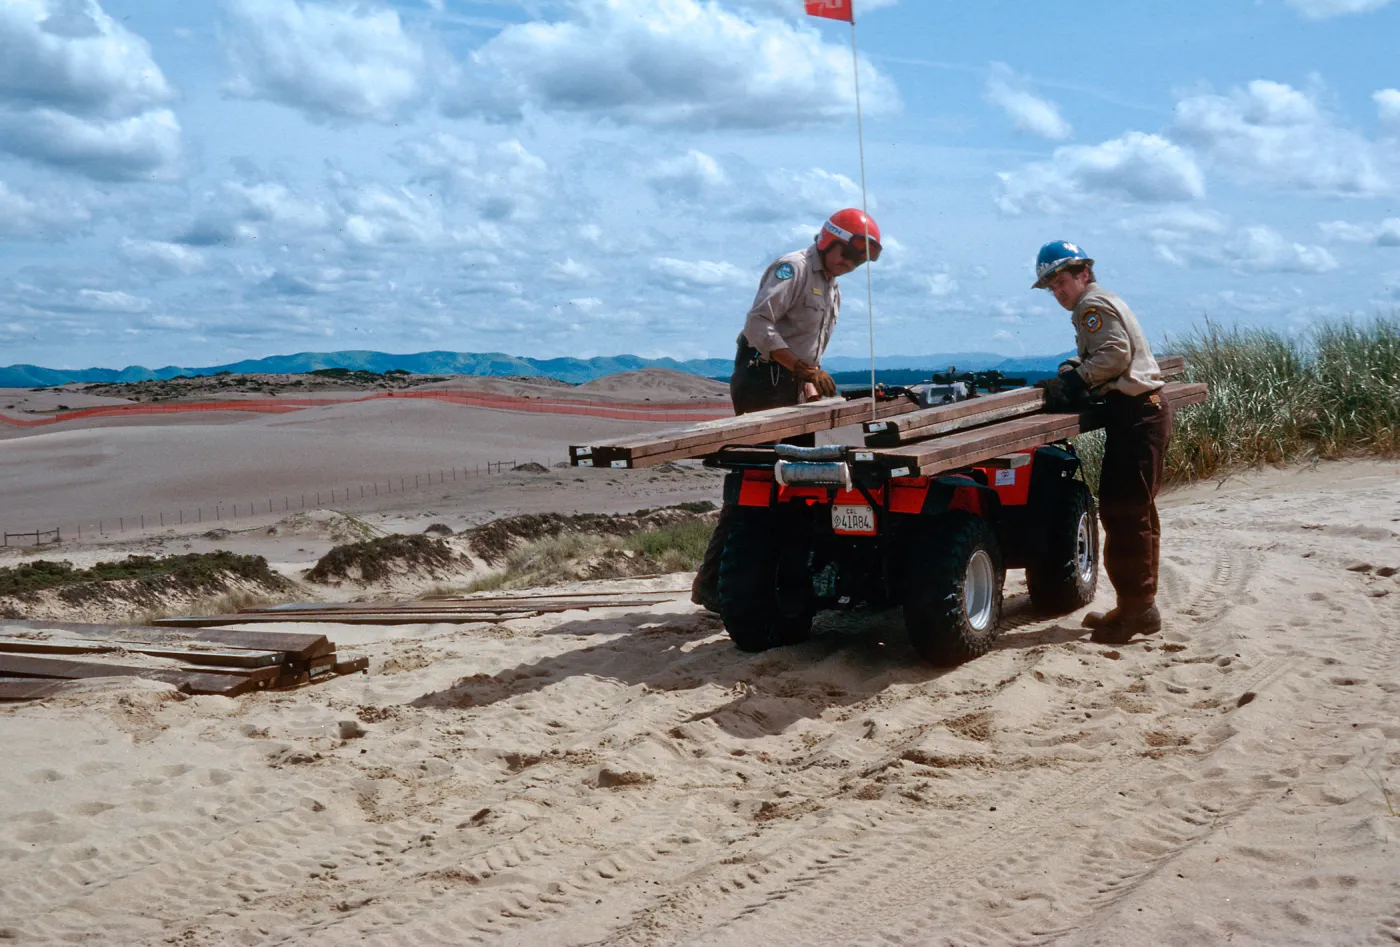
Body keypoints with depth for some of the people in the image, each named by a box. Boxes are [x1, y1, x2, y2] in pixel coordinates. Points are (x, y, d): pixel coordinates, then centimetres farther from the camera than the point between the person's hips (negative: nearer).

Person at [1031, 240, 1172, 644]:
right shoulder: (1104, 302, 25)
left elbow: (1115, 353, -21)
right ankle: (1139, 605, 23)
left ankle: (1137, 607, -9)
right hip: (1144, 410, 11)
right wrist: (1071, 370, 6)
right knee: (1135, 511, 15)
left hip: (1134, 414, -11)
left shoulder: (1092, 304, -7)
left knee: (1122, 511, -11)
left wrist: (1074, 380, -18)